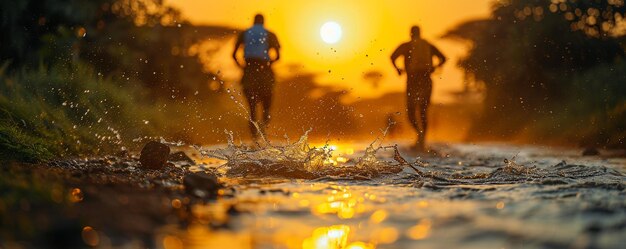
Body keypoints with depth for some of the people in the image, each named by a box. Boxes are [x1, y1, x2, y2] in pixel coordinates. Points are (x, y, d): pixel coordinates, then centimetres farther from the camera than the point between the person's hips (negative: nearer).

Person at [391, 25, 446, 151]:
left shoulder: (406, 46, 2)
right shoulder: (428, 46, 11)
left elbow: (393, 57, -13)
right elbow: (443, 58, 7)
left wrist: (397, 68, 4)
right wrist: (434, 68, 22)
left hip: (413, 81, -3)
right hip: (426, 81, 3)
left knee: (411, 111, 5)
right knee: (423, 112, 12)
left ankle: (420, 133, -22)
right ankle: (422, 141, 6)